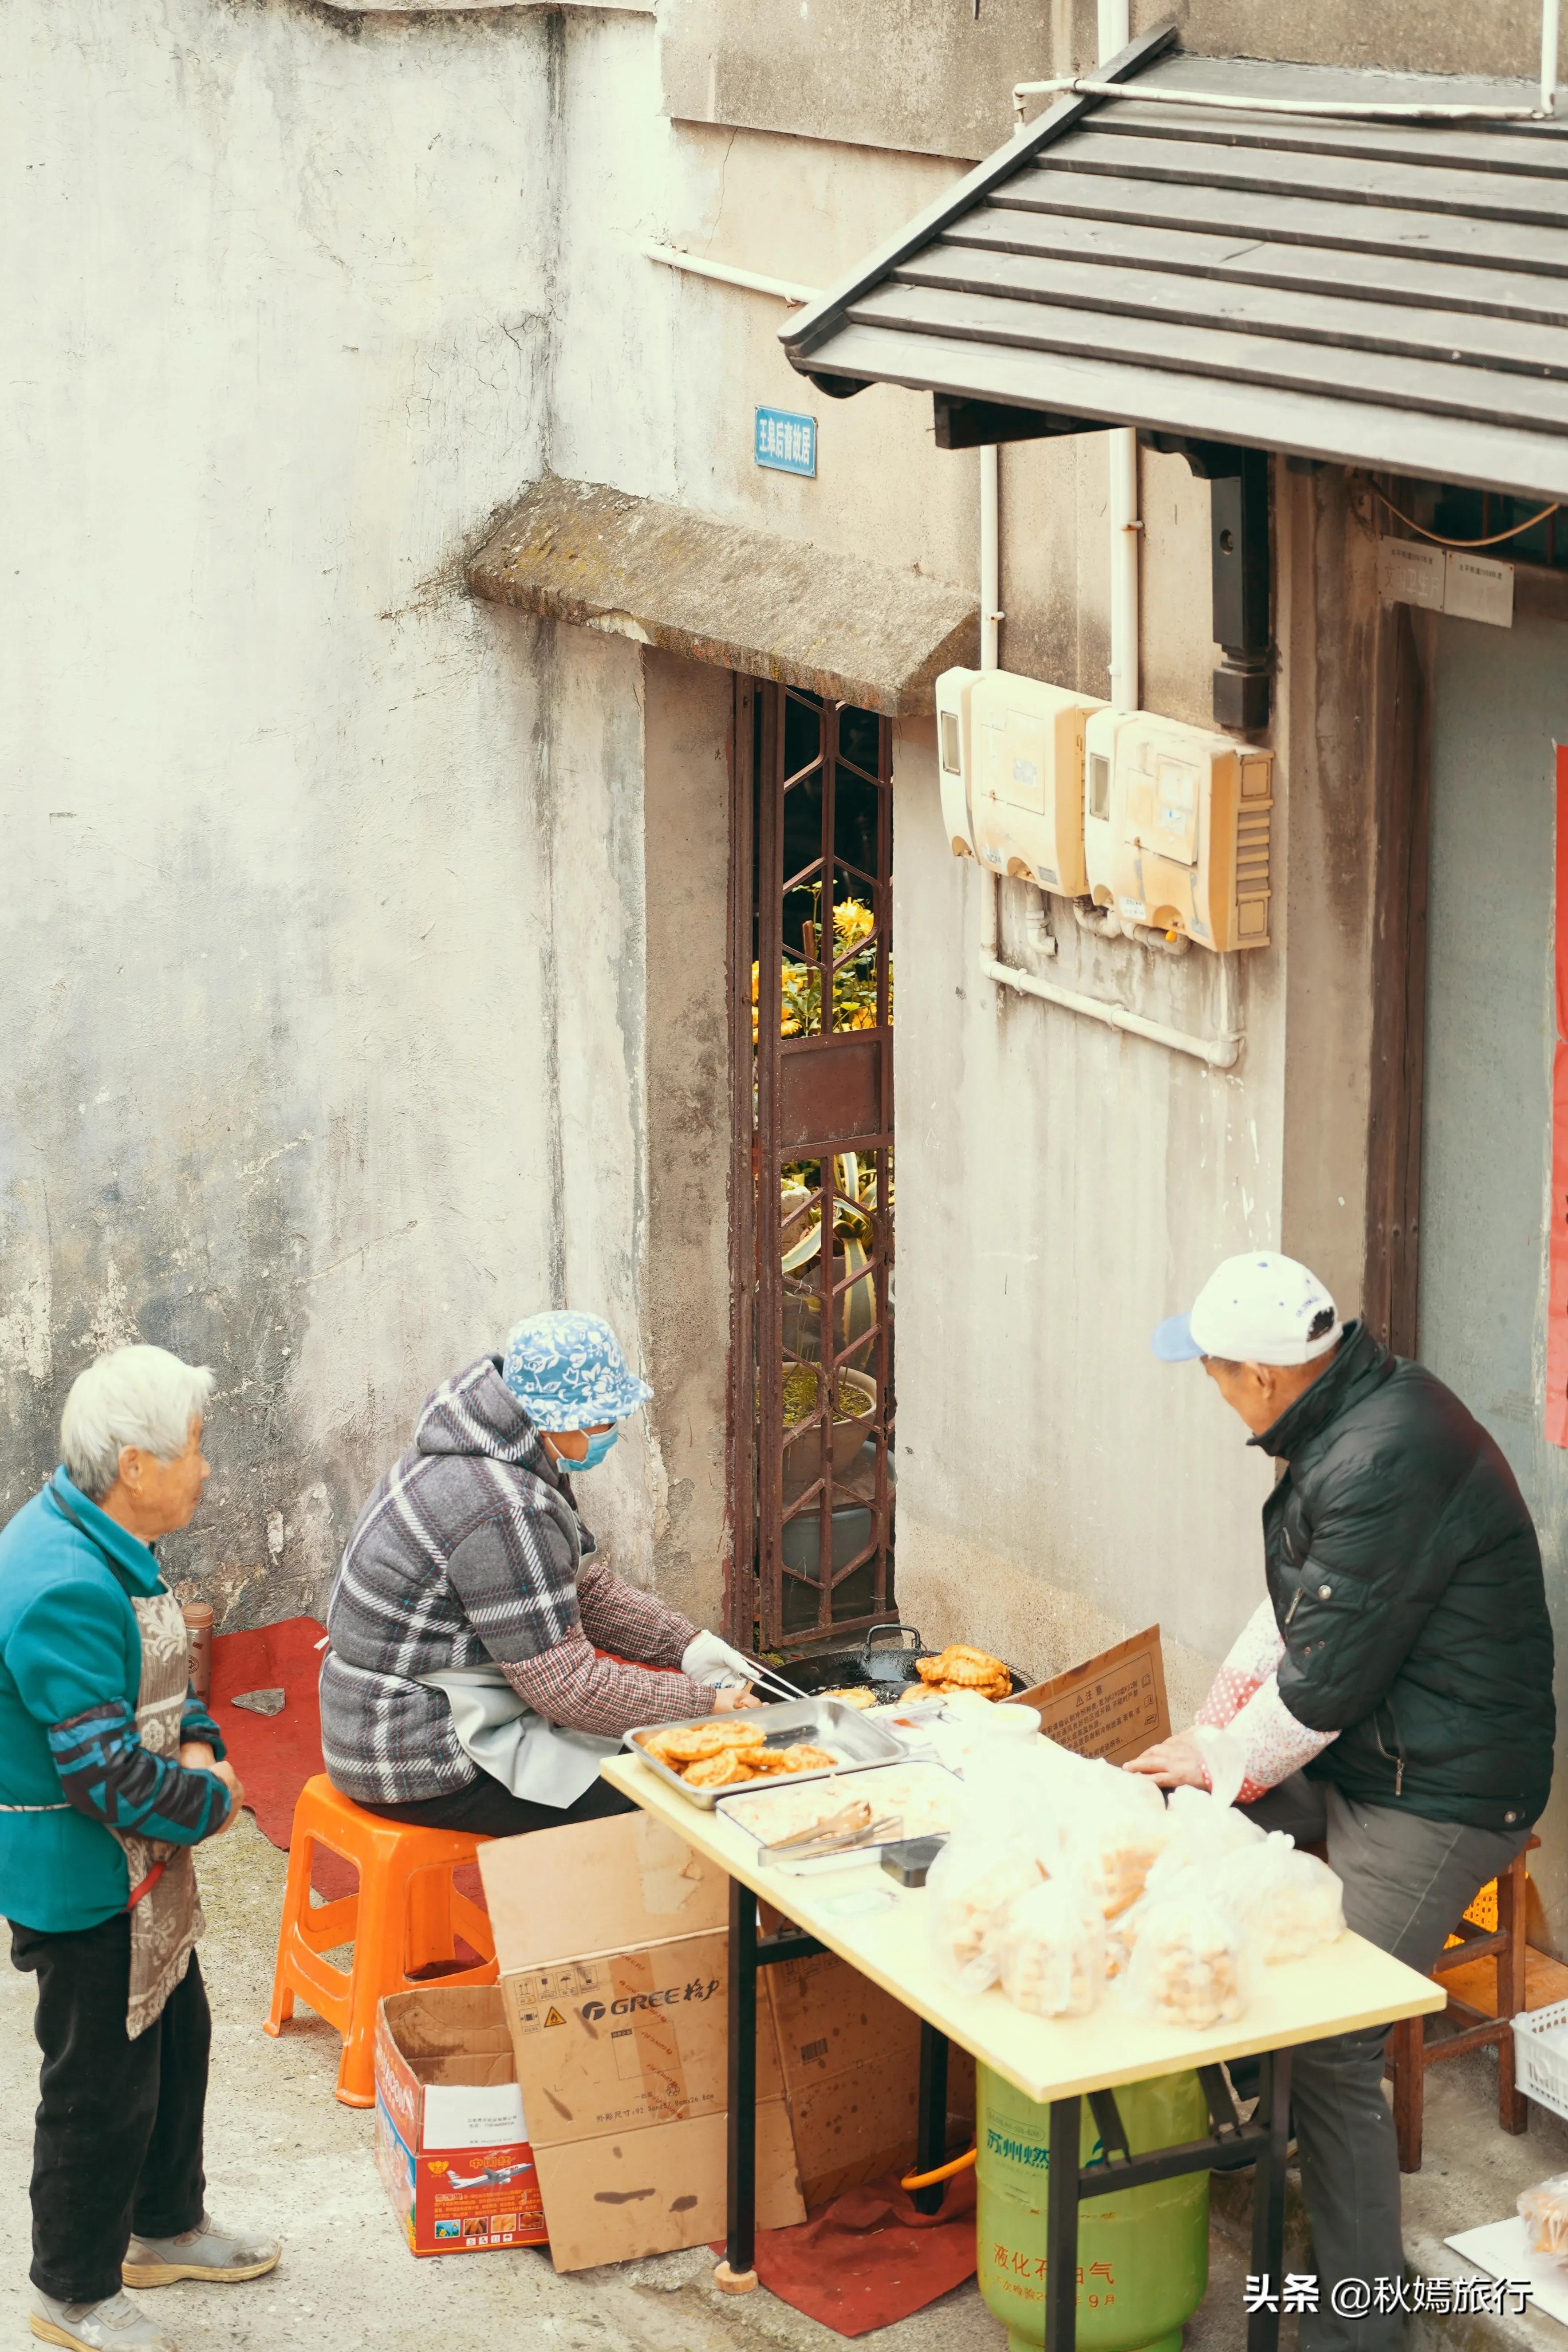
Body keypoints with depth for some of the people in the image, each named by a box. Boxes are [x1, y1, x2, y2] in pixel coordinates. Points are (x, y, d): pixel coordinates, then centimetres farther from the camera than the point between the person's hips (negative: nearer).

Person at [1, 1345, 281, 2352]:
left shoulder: (106, 1542, 2)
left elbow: (163, 1670, 17)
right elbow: (107, 1774, -31)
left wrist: (198, 1746, -2)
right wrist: (213, 1804, -14)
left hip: (142, 1866, 10)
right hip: (82, 1880, -10)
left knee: (177, 2036, 25)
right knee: (104, 2085, 4)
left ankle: (166, 2228, 44)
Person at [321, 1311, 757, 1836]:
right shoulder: (505, 1513, -27)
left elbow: (584, 1586, 16)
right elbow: (569, 1688, -24)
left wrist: (690, 1647, 4)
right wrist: (705, 1705, -15)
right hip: (424, 1766, -11)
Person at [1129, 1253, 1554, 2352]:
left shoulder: (1388, 1463, -27)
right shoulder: (1358, 1411, 6)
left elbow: (1327, 1675, -22)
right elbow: (1297, 1606, 19)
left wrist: (1222, 1761, -6)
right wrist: (1216, 1720, 12)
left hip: (1438, 1799, -11)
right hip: (1362, 1756, 11)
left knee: (1331, 2052, -11)